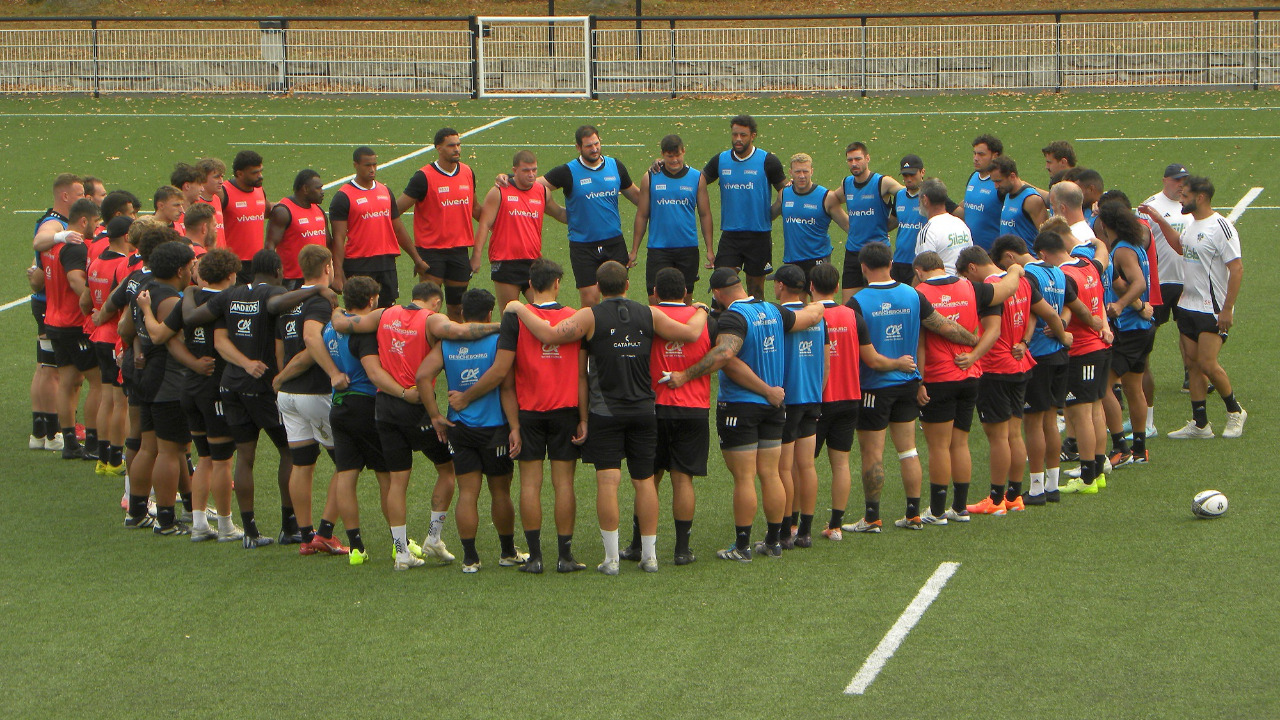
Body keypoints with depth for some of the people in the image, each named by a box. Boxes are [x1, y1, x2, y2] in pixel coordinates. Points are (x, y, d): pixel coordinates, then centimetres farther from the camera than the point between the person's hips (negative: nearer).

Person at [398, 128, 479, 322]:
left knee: (457, 308, 10)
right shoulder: (424, 178, -11)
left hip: (459, 250, 5)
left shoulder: (468, 173, 7)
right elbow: (396, 209, -10)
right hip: (431, 249, -5)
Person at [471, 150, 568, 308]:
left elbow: (559, 214, 28)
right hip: (505, 264, -4)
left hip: (534, 262, 4)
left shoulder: (542, 192, 10)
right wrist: (476, 256, -11)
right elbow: (485, 225, -4)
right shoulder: (499, 192, -2)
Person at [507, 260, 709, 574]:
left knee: (608, 481, -4)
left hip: (605, 413, -3)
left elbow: (550, 334, -17)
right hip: (643, 411, 3)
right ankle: (649, 554, 13)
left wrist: (519, 310, -3)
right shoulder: (649, 315, 2)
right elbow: (691, 333, 7)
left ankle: (611, 557, -6)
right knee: (644, 481, 10)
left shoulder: (591, 317, -8)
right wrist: (701, 311, 29)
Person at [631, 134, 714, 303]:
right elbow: (642, 216, 6)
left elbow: (705, 215, 7)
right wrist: (634, 250, 4)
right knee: (656, 299, -7)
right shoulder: (650, 178, 1)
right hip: (658, 249, -1)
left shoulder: (697, 178, 3)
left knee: (685, 300, 7)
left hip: (688, 249, 1)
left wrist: (710, 249, 2)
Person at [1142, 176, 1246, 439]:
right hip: (1188, 306, 8)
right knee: (1194, 363, 8)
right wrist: (1160, 221, 19)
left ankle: (1235, 411, 11)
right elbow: (1180, 246, 31)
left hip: (1212, 309, -8)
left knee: (1207, 363, -11)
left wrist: (1227, 309, -21)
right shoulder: (1192, 223, 10)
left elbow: (1237, 268, -19)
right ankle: (1200, 424, 12)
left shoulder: (1220, 227, -16)